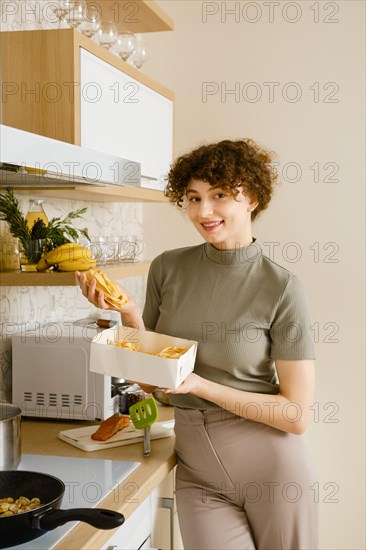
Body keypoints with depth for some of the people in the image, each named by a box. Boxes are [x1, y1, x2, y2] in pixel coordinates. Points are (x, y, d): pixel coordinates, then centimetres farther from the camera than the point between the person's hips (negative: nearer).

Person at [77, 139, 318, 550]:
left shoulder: (281, 288, -12)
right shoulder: (167, 269, -1)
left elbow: (296, 415, -12)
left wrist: (201, 385, -20)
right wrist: (130, 315, -11)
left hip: (270, 464, -2)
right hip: (197, 471, 2)